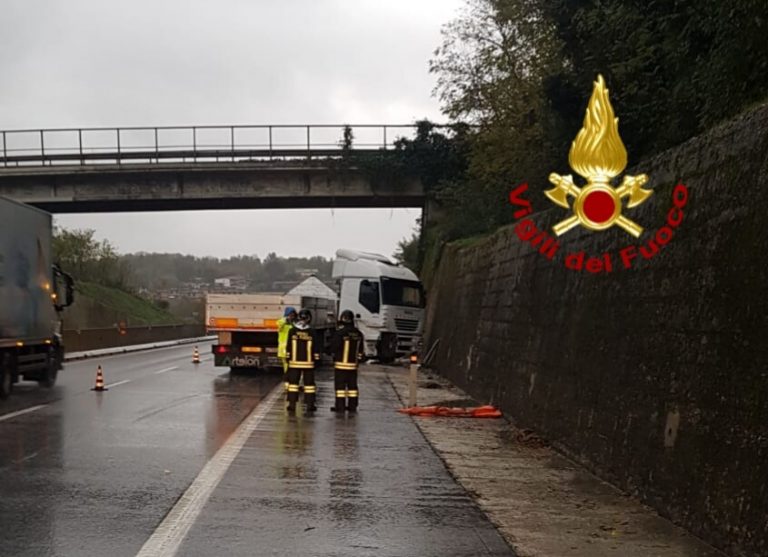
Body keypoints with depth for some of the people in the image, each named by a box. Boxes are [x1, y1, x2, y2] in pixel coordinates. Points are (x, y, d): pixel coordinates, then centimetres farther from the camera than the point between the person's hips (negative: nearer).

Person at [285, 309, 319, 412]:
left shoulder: (292, 331, -5)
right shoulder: (311, 333, -5)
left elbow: (288, 347, -1)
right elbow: (316, 348, -1)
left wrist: (288, 358, 8)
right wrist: (316, 359, 9)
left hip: (294, 362, 0)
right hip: (308, 362, 0)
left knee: (293, 382, 6)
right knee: (309, 383, 6)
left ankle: (292, 404, 3)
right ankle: (310, 405, 5)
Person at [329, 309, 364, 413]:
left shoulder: (339, 332, -15)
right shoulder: (358, 333, 4)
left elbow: (334, 347, -10)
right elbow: (361, 350, 10)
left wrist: (333, 354, 10)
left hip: (341, 364, -5)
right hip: (353, 364, 6)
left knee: (340, 385, -1)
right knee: (352, 385, 12)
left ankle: (340, 406, -2)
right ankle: (352, 406, 15)